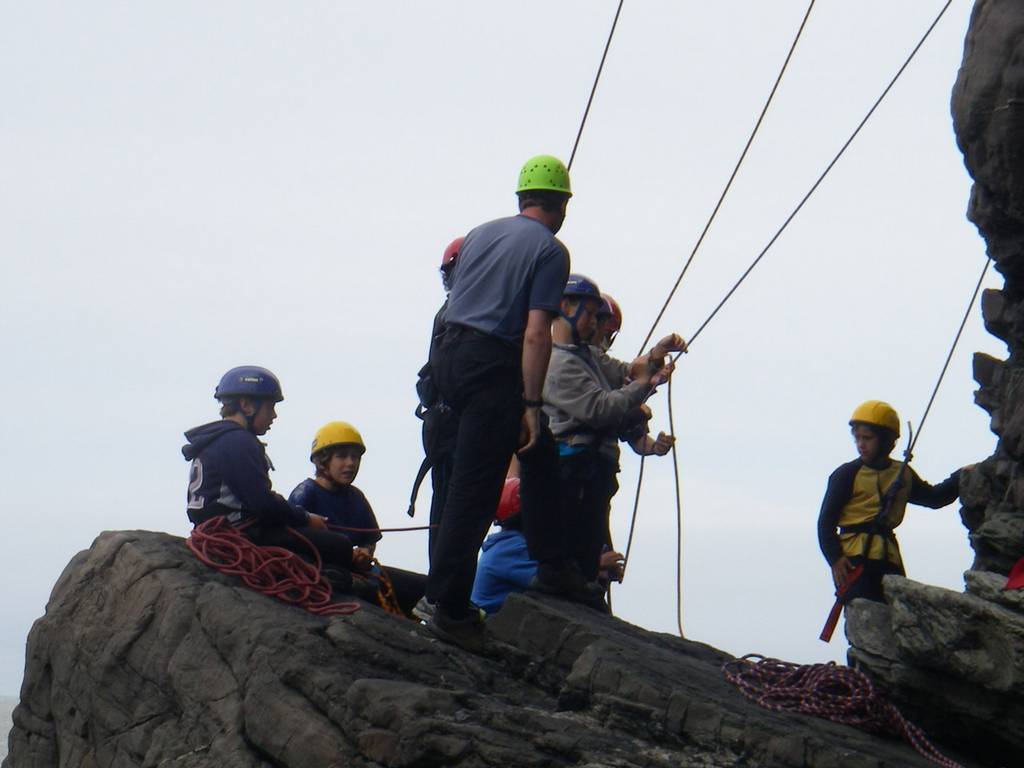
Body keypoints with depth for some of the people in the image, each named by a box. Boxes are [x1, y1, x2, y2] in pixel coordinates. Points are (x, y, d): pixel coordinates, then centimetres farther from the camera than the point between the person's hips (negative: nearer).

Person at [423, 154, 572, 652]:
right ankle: (450, 607, -7)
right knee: (473, 491, -6)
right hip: (492, 365, -7)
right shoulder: (550, 251, -4)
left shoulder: (482, 233, 16)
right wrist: (531, 404, -12)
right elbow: (536, 333, -12)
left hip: (446, 354, 7)